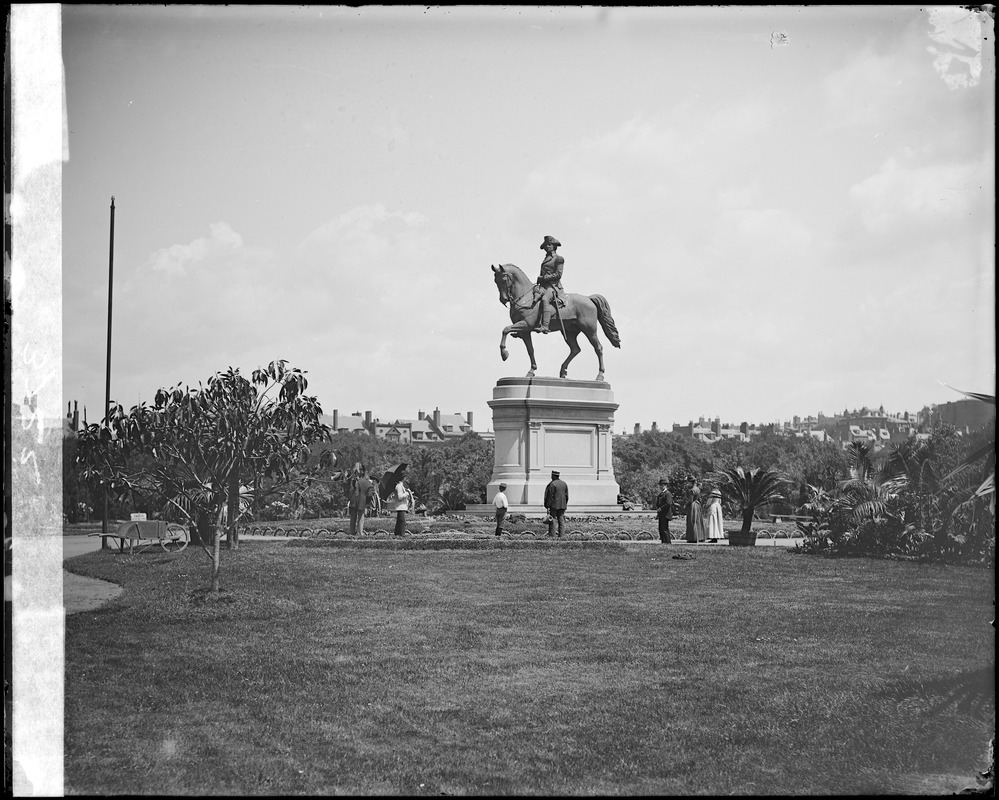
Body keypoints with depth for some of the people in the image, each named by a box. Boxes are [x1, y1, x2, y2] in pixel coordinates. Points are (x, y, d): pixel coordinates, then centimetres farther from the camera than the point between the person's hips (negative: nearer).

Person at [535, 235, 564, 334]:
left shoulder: (558, 259, 3)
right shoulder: (546, 259, 26)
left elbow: (558, 275, -6)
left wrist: (544, 278, -10)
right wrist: (539, 279, 11)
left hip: (554, 286, -7)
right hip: (543, 286, 7)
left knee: (545, 299, -36)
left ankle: (545, 326, -46)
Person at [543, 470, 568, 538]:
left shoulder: (552, 484, -12)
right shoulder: (564, 483, 9)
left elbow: (550, 496, -13)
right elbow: (567, 495, 12)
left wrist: (548, 506, -10)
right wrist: (565, 504, 19)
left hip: (554, 506, -6)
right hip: (562, 506, 6)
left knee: (552, 521, -2)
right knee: (561, 520, 6)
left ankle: (552, 536, -3)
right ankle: (561, 536, 4)